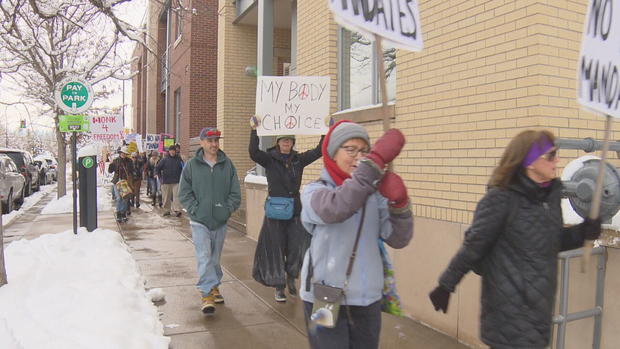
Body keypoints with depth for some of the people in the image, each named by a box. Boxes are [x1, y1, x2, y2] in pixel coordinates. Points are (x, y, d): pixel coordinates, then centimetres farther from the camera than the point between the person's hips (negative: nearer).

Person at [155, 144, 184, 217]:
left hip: (176, 182, 0)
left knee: (176, 196, -10)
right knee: (166, 197, 6)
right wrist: (160, 178, -3)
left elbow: (182, 169, 13)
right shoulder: (164, 160, 3)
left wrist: (180, 177, 5)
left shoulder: (178, 159, 6)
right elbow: (157, 168, 5)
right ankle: (166, 210, 17)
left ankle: (177, 210, -13)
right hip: (166, 182, 0)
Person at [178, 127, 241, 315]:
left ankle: (214, 287, 31)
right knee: (204, 257, -8)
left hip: (220, 221, 3)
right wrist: (195, 210, -10)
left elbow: (235, 193, 4)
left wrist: (227, 209, -7)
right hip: (200, 221, -2)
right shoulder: (191, 165, -2)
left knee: (215, 257, 15)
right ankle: (207, 294, -6)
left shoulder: (227, 165, 2)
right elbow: (184, 193, 0)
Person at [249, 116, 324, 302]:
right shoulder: (269, 159, -2)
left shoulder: (299, 159, 7)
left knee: (297, 247, 0)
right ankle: (279, 287, 19)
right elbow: (253, 152, -20)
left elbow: (319, 151, 0)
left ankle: (291, 276, 28)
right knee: (276, 249, 5)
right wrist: (254, 130, -27)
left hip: (295, 210, 3)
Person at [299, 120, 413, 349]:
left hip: (368, 300, 4)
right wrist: (377, 161, -33)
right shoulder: (315, 191, -8)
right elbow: (336, 209, -31)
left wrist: (399, 203, -19)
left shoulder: (374, 193, 3)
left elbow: (398, 240, -2)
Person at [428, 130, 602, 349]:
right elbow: (473, 246, -14)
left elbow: (552, 241, 14)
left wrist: (581, 232, -4)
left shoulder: (551, 194, 3)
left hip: (539, 303, 7)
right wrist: (446, 286, -11)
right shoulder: (500, 199, -18)